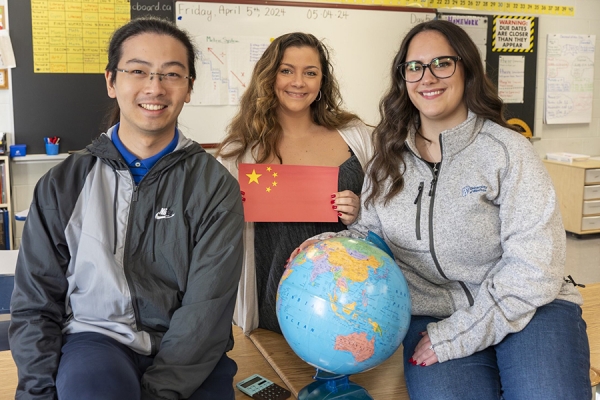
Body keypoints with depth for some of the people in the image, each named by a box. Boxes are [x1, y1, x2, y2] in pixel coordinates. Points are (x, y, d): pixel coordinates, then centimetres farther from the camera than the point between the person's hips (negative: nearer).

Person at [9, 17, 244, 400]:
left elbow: (207, 308, -8)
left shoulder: (215, 186, -1)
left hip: (188, 357, 1)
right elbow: (35, 305, 6)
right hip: (96, 337, 0)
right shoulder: (64, 184, 4)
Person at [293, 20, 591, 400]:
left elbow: (534, 265, -13)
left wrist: (458, 334, -17)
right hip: (433, 314, 2)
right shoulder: (390, 159, 6)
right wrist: (332, 246, -9)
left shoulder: (506, 150, -7)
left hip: (525, 307, -2)